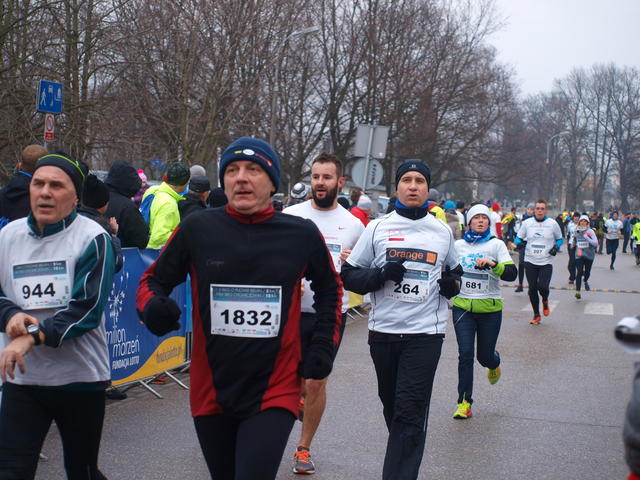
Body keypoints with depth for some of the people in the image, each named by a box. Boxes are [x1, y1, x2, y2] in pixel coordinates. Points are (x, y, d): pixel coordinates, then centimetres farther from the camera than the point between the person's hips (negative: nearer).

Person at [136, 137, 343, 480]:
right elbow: (154, 280, 6)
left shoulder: (302, 234, -3)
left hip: (275, 393, -2)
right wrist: (153, 307, -16)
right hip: (211, 391, 2)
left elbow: (330, 289, 14)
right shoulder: (197, 228, -5)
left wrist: (322, 350, 8)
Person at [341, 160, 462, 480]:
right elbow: (348, 275, 3)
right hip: (383, 332, 1)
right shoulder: (377, 228, 4)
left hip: (425, 333, -1)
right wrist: (381, 275, -15)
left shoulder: (442, 232, 9)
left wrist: (452, 284, 1)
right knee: (391, 407, 13)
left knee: (410, 414, -8)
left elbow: (453, 271, 24)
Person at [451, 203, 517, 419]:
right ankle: (464, 402, -1)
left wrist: (493, 264, -27)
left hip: (489, 309, -1)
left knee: (485, 356, 6)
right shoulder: (458, 245, 6)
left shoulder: (496, 245, -1)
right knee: (465, 354, -9)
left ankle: (494, 363, 45)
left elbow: (511, 274, -13)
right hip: (462, 306, 1)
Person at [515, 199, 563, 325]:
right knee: (532, 289, 4)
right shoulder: (527, 223, 2)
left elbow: (559, 238, 13)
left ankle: (545, 301, 21)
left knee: (543, 286, -16)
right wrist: (519, 243, -11)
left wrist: (556, 247, -7)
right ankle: (536, 315, 21)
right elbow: (519, 237, 11)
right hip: (530, 261, 2)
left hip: (546, 262, -2)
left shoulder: (552, 223, -1)